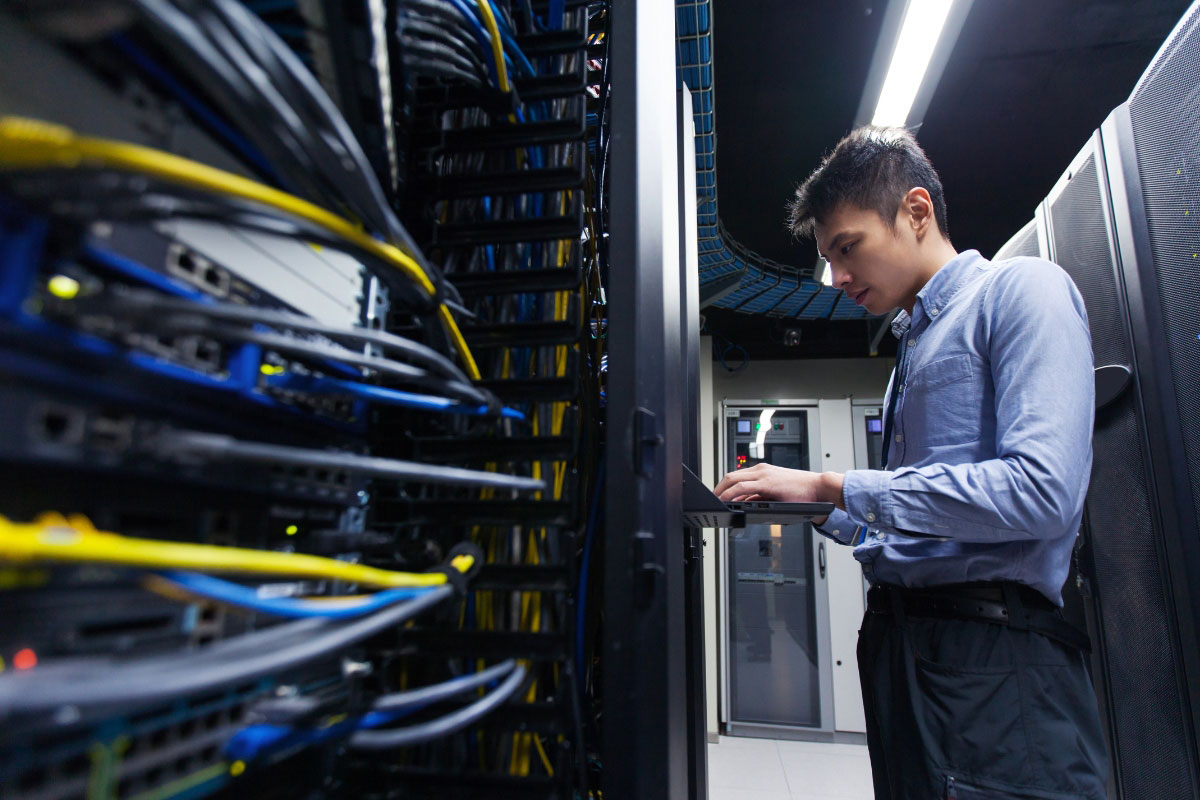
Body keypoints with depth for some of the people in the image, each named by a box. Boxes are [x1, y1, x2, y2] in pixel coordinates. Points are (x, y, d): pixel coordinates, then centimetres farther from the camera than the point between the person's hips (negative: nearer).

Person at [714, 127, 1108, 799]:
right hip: (898, 636, 8)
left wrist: (833, 486, -17)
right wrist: (818, 512, 9)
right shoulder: (913, 340, 18)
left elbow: (1040, 490, -22)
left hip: (991, 648, -8)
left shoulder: (1022, 289, -6)